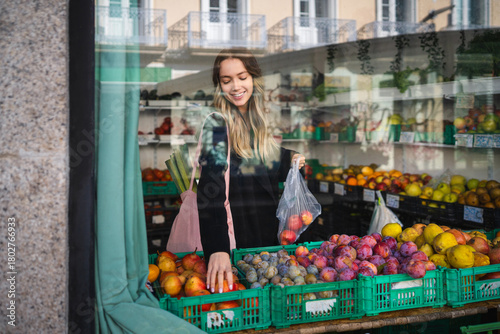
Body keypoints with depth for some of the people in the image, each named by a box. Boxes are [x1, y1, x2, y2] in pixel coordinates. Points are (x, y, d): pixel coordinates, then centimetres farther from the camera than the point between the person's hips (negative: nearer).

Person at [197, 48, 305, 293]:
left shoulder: (264, 119, 3)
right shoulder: (217, 124, -17)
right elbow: (210, 189, -31)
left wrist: (289, 160, 0)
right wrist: (217, 248, -43)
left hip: (270, 227, 6)